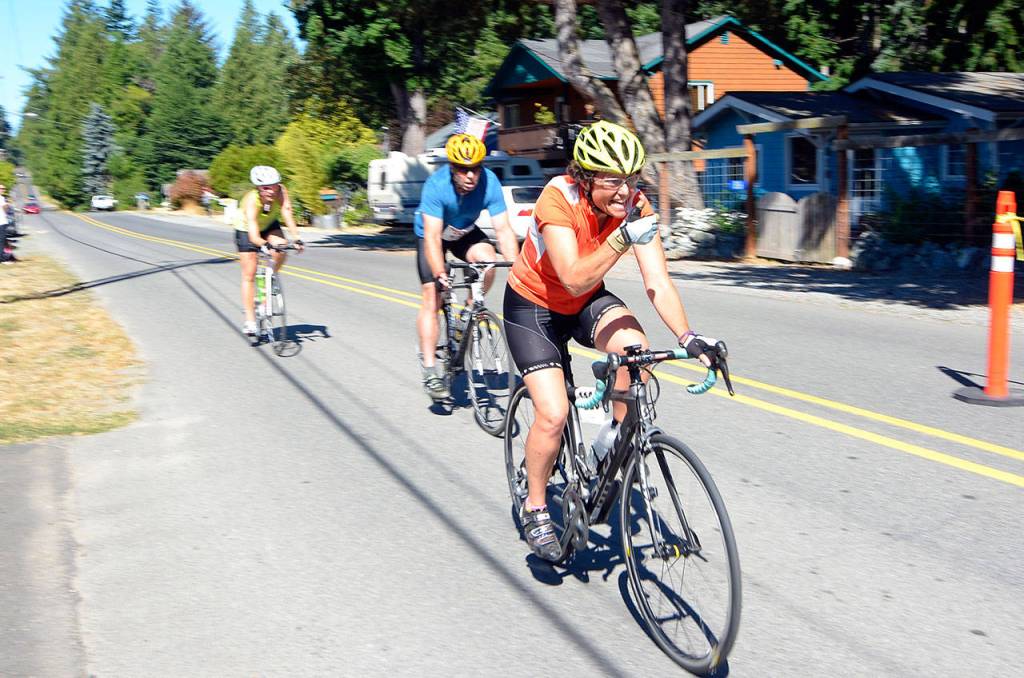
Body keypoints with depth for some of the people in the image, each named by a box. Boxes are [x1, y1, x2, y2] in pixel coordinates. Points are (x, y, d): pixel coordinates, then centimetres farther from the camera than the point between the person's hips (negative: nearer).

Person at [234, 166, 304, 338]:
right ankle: (250, 321, -2)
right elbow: (253, 235, -48)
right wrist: (266, 244, -67)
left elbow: (287, 215, -40)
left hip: (269, 225, 3)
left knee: (280, 253, -27)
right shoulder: (252, 201, -39)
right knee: (249, 274, -7)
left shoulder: (281, 192, -31)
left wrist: (296, 239, -55)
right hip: (246, 229, -3)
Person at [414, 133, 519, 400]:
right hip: (432, 233, -2)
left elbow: (503, 229, -31)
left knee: (487, 258, -28)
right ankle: (430, 371, -6)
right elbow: (433, 237, -40)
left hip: (465, 232, 2)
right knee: (431, 298, -12)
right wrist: (440, 275, -52)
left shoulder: (489, 182, -29)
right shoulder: (436, 185, -35)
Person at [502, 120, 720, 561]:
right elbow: (575, 278, -40)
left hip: (587, 302, 4)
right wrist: (622, 240, -52)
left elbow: (658, 281, -23)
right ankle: (535, 509, 9)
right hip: (532, 306, -3)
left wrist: (689, 338, -36)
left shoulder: (635, 206, -19)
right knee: (553, 414, -16)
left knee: (636, 349, -28)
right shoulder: (558, 200, -31)